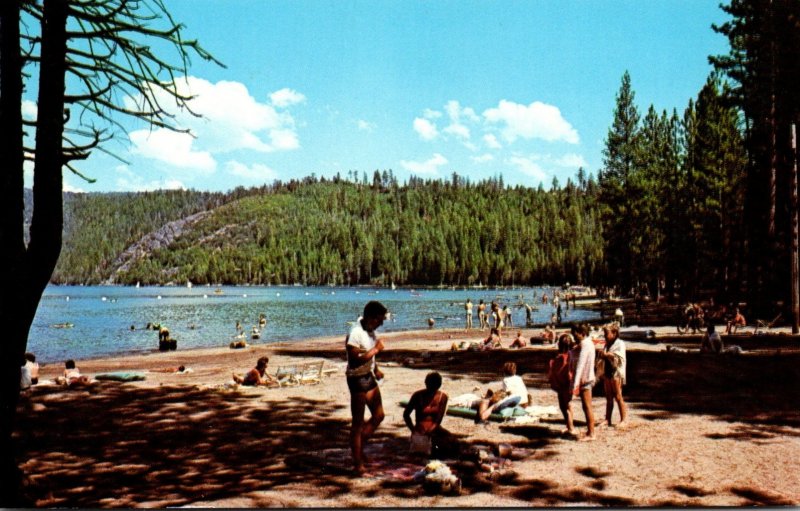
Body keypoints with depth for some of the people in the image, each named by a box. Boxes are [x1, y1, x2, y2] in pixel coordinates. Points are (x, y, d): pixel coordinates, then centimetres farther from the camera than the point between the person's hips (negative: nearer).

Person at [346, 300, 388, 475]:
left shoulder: (370, 330, 4)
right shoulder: (355, 334, -24)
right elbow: (354, 362, -30)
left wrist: (376, 370, 10)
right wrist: (376, 349, -26)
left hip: (369, 376, 9)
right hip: (357, 379, -9)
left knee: (378, 415, 15)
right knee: (358, 422, -2)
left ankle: (359, 447, 30)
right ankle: (358, 465, 5)